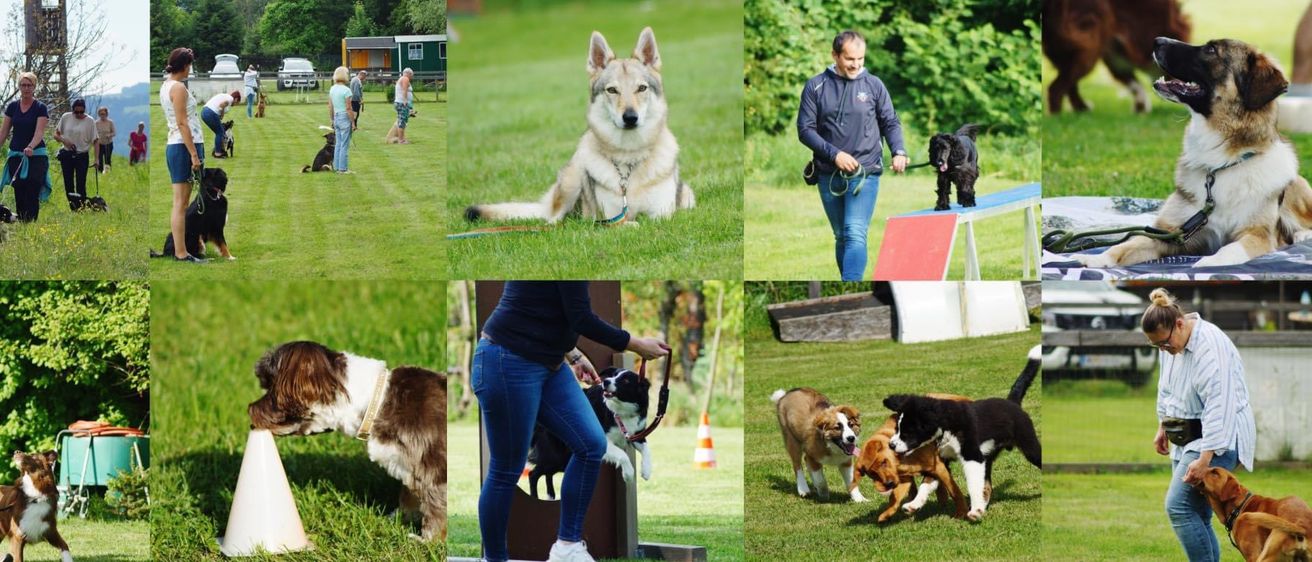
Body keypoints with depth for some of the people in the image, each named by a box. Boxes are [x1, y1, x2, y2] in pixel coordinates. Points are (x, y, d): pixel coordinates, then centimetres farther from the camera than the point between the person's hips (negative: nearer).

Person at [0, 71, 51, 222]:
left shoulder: (40, 108, -4)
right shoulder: (12, 107, 7)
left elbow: (39, 132, -16)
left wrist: (30, 147, -33)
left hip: (36, 155, -4)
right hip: (16, 155, 4)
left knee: (32, 194, -11)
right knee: (19, 194, 2)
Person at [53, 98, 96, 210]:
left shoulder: (90, 121, -4)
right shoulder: (66, 117, 2)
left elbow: (95, 141, -3)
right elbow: (56, 134, 8)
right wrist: (64, 141, -13)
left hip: (82, 156, -3)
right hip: (67, 155, 3)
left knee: (81, 185, -9)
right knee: (68, 185, 5)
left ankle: (82, 209, -5)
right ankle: (73, 210, 13)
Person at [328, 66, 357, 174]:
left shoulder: (332, 89, 5)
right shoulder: (346, 90, -16)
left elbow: (330, 107, 11)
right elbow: (348, 109, -17)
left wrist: (332, 120, 20)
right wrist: (353, 122, -10)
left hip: (336, 118, 7)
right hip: (345, 118, -7)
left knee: (338, 144, 15)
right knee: (344, 145, -1)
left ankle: (337, 167, 19)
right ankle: (342, 169, 1)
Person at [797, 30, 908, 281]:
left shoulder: (873, 85, 1)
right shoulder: (816, 86, 1)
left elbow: (890, 123, 8)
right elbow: (805, 129, -1)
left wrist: (899, 151, -12)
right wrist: (834, 154, -13)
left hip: (865, 173, -2)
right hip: (828, 175, 2)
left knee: (855, 234, -18)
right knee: (841, 237, 15)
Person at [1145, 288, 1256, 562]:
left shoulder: (1210, 346, -24)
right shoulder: (1170, 343, 4)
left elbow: (1219, 407, -28)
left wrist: (1205, 459, -31)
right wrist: (1163, 427, 24)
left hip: (1216, 438, -9)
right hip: (1186, 437, 9)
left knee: (1179, 507, -19)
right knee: (1197, 517, 7)